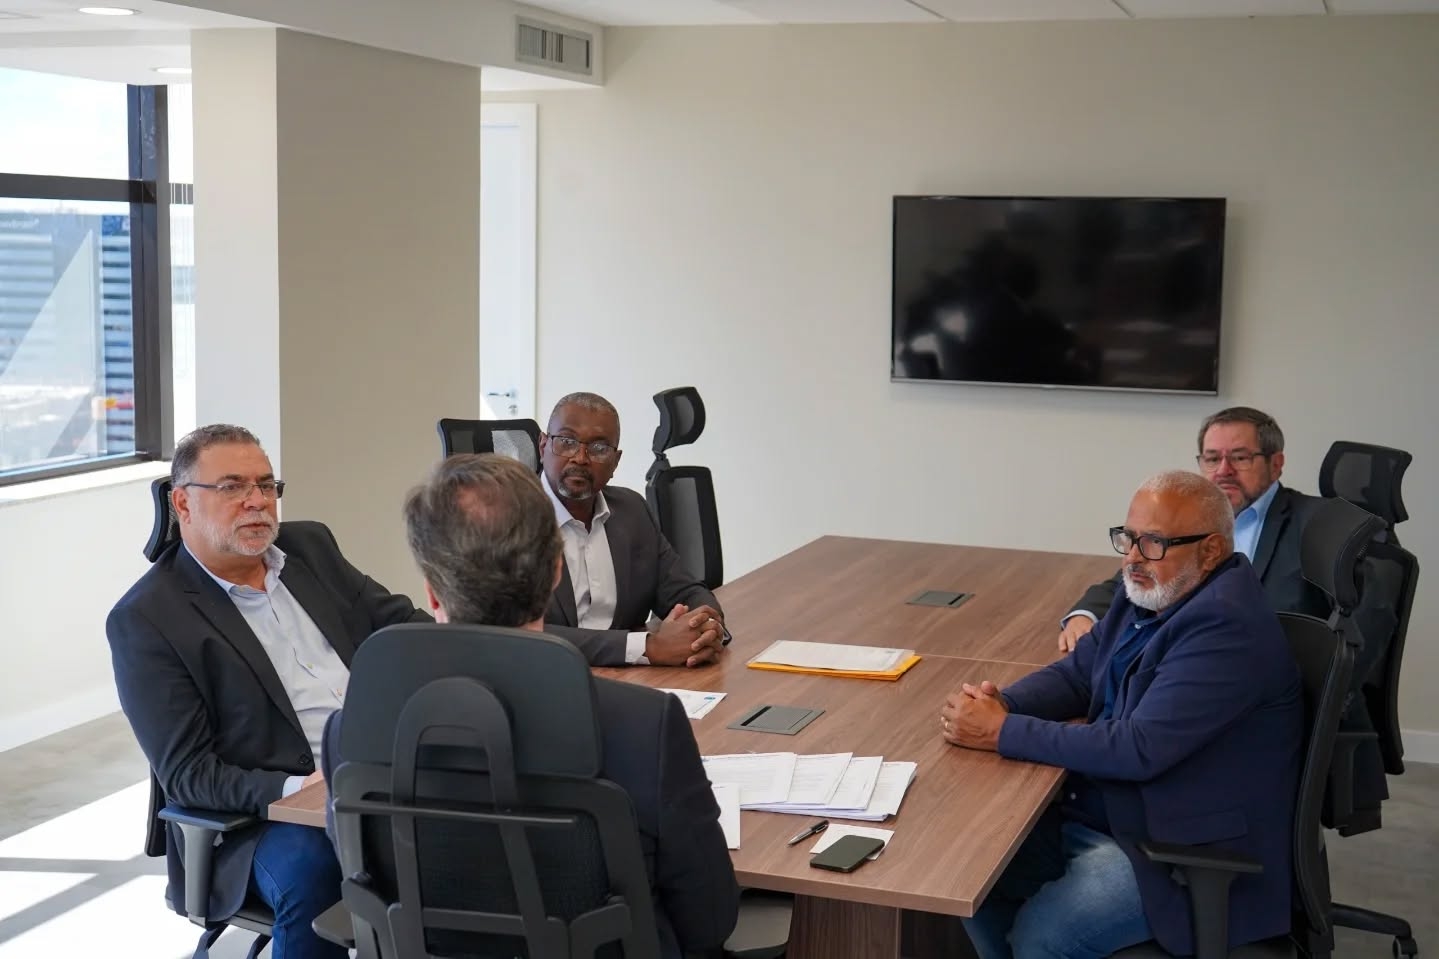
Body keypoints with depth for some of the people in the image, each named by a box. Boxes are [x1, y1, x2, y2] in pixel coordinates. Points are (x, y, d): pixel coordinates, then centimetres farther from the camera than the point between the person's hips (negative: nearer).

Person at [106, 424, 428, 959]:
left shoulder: (310, 547, 15)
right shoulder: (146, 618, -3)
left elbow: (396, 621, 17)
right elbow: (185, 773, -7)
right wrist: (293, 790, -23)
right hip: (263, 815, -5)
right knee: (311, 867, -37)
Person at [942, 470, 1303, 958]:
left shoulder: (1228, 626, -24)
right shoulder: (1152, 592, 4)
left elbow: (1139, 748, -29)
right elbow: (1077, 672, 12)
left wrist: (1003, 732, -23)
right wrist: (1002, 702, -10)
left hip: (1188, 846, -9)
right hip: (1098, 811, 9)